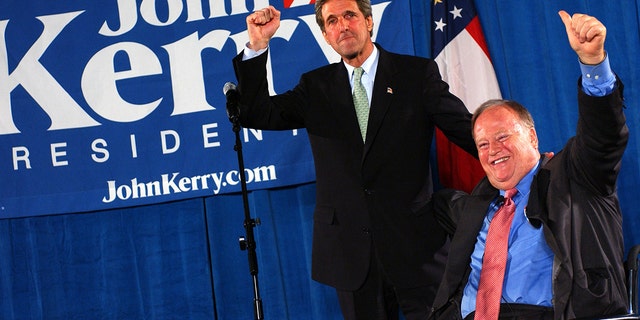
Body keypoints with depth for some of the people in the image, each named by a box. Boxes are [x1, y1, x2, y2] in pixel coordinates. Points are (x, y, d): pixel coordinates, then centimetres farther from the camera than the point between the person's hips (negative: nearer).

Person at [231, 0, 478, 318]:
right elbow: (256, 115, 2)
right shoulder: (316, 86, 10)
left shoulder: (417, 73, 4)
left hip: (413, 241, -2)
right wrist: (257, 46, -7)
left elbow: (464, 127, 0)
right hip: (350, 247, 2)